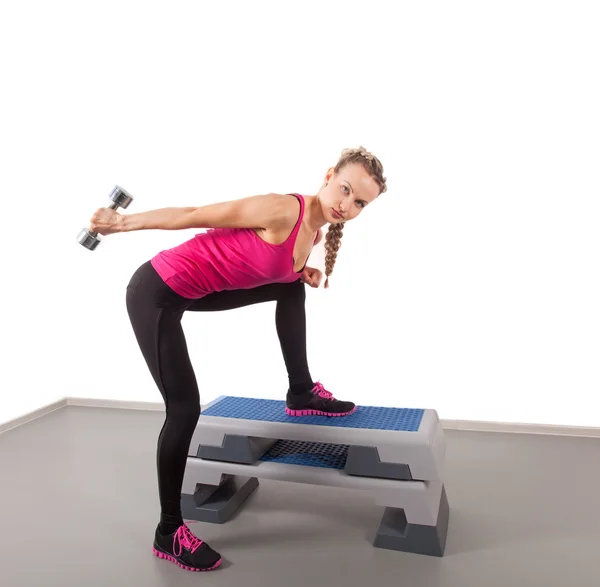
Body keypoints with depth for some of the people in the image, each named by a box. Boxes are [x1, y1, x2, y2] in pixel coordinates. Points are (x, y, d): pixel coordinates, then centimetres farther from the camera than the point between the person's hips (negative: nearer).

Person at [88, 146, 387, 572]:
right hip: (156, 293, -8)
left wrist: (300, 273, 5)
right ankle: (169, 532, 13)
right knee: (185, 408, -5)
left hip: (198, 290, 9)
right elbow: (194, 215, -18)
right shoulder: (282, 209, -24)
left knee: (291, 289, 11)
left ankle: (301, 394, 20)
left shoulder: (314, 232, 2)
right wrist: (122, 223, -10)